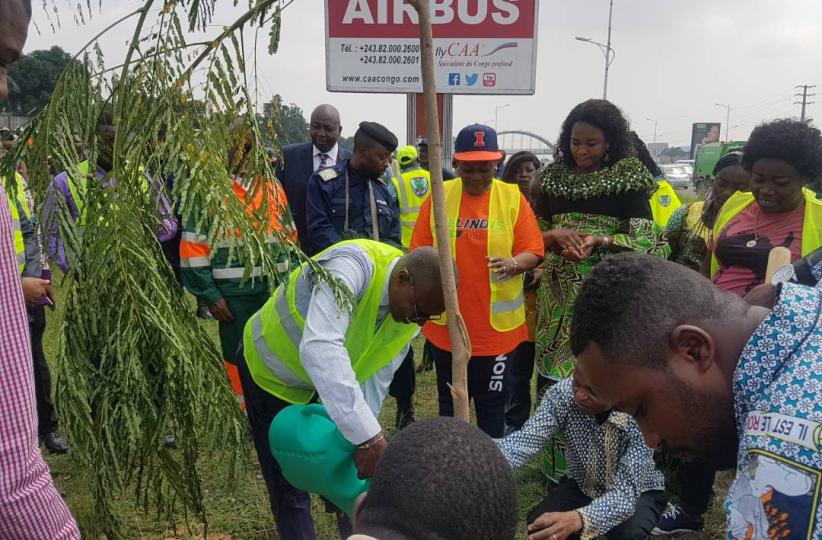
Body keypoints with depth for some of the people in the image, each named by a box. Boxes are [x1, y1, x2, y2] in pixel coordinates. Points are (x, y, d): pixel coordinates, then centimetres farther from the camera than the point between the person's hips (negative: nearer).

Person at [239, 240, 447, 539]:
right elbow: (319, 348, -53)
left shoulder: (410, 312, -16)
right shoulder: (354, 265, -39)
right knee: (290, 484, 0)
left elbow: (374, 381, -14)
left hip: (329, 379, 6)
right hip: (270, 368, -5)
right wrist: (368, 436, -56)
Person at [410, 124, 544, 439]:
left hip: (497, 325, -1)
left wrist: (513, 263, -24)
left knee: (492, 401, 13)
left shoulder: (513, 197, -3)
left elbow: (533, 253, -5)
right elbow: (419, 253, 2)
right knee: (450, 400, 16)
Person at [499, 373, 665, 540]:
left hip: (637, 492, -2)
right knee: (539, 525, -23)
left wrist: (579, 519, -57)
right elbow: (526, 439, -29)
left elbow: (626, 491, -39)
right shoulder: (561, 393, -24)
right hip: (582, 485, 2)